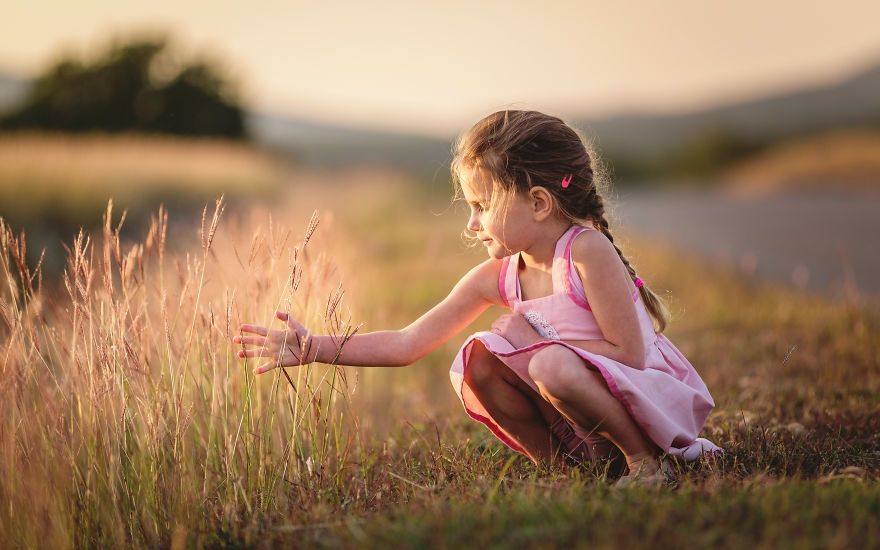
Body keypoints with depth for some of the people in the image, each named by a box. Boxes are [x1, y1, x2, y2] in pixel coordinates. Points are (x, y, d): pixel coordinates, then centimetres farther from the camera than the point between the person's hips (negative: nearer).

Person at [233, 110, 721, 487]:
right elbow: (406, 343, -2)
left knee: (552, 366, -33)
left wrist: (538, 340, -20)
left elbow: (628, 352, -23)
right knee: (476, 360, -10)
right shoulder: (496, 278, -2)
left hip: (656, 397, -6)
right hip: (583, 421, 6)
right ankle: (560, 464, -1)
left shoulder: (587, 250, -21)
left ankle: (646, 458, -12)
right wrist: (315, 348, -8)